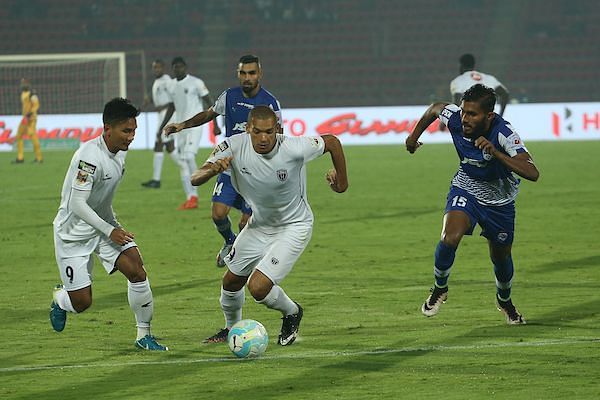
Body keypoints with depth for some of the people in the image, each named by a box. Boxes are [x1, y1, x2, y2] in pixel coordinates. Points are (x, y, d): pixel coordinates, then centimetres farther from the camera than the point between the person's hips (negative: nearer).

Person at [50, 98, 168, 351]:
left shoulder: (120, 150, -1)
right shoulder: (90, 156, -28)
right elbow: (77, 205, -27)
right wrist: (110, 231, -25)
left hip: (104, 223, 7)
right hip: (74, 232, -7)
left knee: (137, 270, -14)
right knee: (82, 302, -3)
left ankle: (144, 335, -2)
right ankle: (60, 299, 35)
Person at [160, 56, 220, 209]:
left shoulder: (196, 83, -6)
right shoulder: (172, 86, 12)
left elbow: (209, 102, -4)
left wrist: (215, 125, -8)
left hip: (195, 126, -7)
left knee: (188, 156, -20)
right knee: (182, 162, 2)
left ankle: (193, 195, -12)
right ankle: (191, 198, 5)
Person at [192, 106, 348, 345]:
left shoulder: (294, 149, -31)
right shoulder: (234, 147, -23)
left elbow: (332, 142, -12)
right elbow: (195, 179, -26)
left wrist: (341, 181, 1)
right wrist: (213, 169, -48)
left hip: (294, 227, -5)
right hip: (259, 224, 5)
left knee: (258, 287, -17)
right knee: (231, 281, 16)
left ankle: (292, 313, 16)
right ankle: (232, 328, 48)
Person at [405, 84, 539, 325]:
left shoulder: (503, 134, -35)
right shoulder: (455, 118, -25)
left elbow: (532, 174, -44)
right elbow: (435, 108, 1)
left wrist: (495, 153, -53)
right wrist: (414, 136, 12)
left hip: (499, 200, -1)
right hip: (465, 190, 1)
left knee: (501, 256, 15)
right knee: (450, 238, -24)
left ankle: (505, 300, 47)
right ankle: (440, 289, 3)